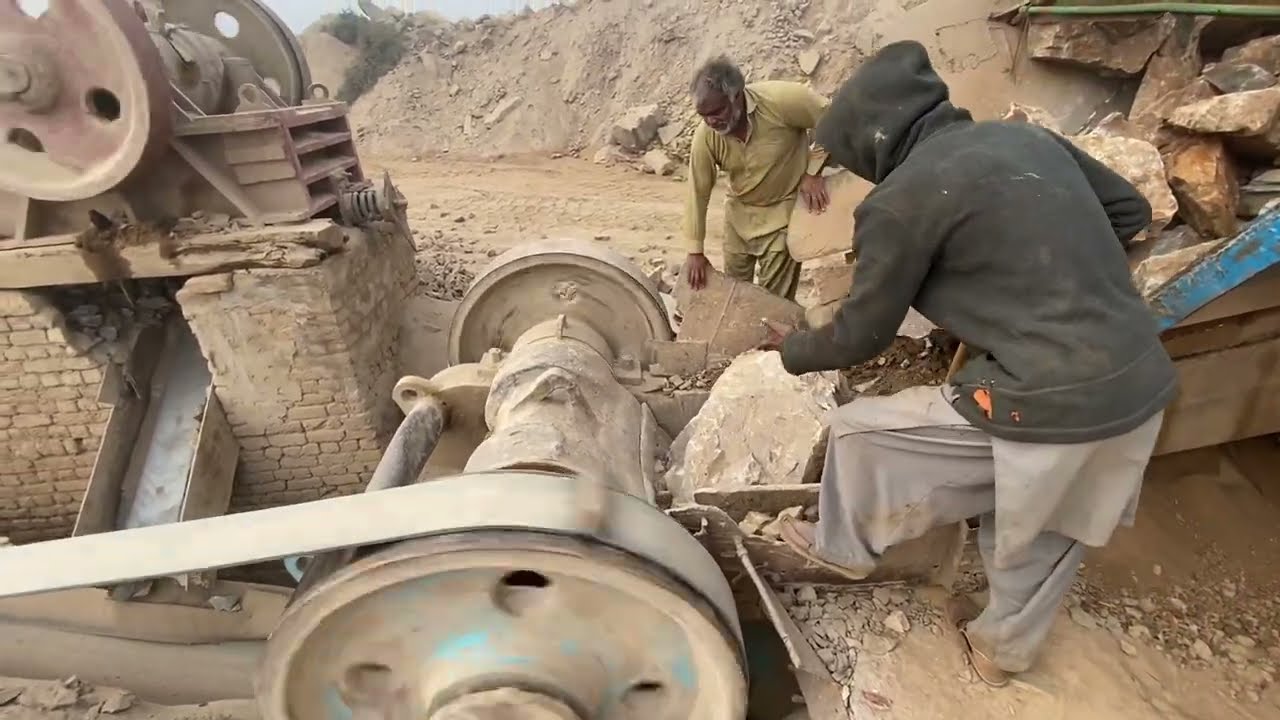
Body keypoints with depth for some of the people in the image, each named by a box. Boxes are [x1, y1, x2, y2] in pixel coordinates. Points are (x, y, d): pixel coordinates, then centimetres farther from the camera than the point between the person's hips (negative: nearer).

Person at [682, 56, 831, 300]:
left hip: (783, 211, -3)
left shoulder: (781, 101, -29)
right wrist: (695, 250, -9)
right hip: (740, 213, 4)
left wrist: (813, 171, -17)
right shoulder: (705, 136, -19)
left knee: (775, 298, -2)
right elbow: (698, 192, -11)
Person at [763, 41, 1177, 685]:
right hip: (1142, 386, 8)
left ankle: (844, 548, 36)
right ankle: (1002, 650, 50)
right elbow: (1131, 210, 19)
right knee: (1048, 530, 28)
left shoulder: (902, 199, -13)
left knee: (860, 431, 10)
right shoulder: (1028, 136, 9)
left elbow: (861, 336, -5)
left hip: (1049, 407, -8)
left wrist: (793, 349, 14)